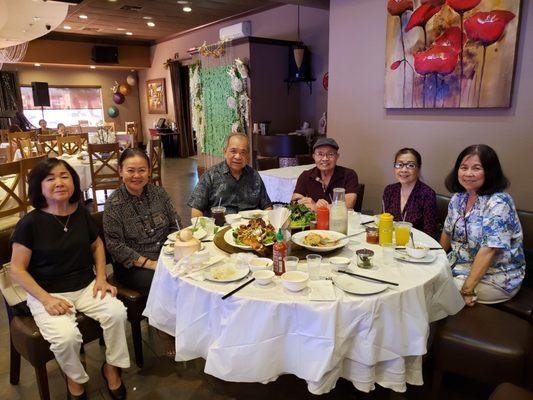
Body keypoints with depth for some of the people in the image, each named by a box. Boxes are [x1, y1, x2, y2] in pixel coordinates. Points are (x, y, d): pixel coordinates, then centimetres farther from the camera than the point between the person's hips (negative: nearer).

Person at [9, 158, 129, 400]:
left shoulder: (81, 213, 0)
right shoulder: (30, 223, -13)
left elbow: (97, 245, 16)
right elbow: (17, 270, -8)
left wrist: (101, 277, 3)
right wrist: (46, 299, -18)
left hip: (86, 287, 3)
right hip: (47, 293, -3)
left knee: (117, 312, -22)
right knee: (66, 335, -28)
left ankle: (111, 366, 6)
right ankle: (75, 378, 8)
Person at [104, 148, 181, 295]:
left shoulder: (159, 193, 6)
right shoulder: (113, 204, -6)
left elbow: (175, 226, 9)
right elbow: (115, 246, -10)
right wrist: (150, 264, -16)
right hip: (131, 266, -4)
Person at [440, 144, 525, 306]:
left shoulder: (498, 203, -22)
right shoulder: (458, 198, 2)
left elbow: (488, 251, -27)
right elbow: (448, 232, 14)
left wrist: (467, 290, -27)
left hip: (496, 276, -7)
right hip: (460, 265, 7)